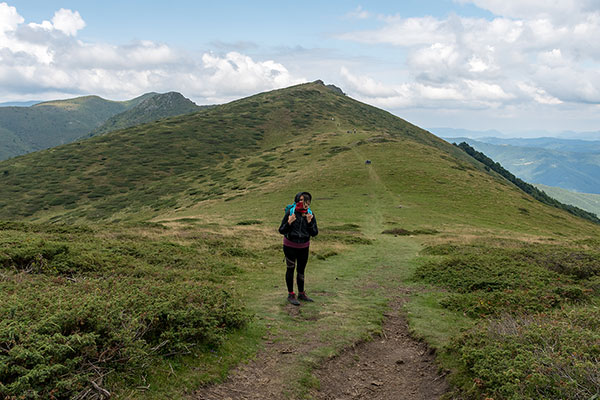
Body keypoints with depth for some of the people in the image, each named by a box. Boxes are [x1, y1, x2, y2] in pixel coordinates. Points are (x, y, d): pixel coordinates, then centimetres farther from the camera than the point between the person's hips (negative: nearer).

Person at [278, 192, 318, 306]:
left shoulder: (310, 214, -5)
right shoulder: (290, 212, -15)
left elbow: (315, 233, -4)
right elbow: (281, 230, -11)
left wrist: (310, 223, -21)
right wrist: (289, 223, -29)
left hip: (304, 247, 3)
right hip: (290, 246, -3)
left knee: (301, 270, 13)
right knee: (290, 269, 4)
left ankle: (301, 293, 27)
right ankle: (291, 294, 16)